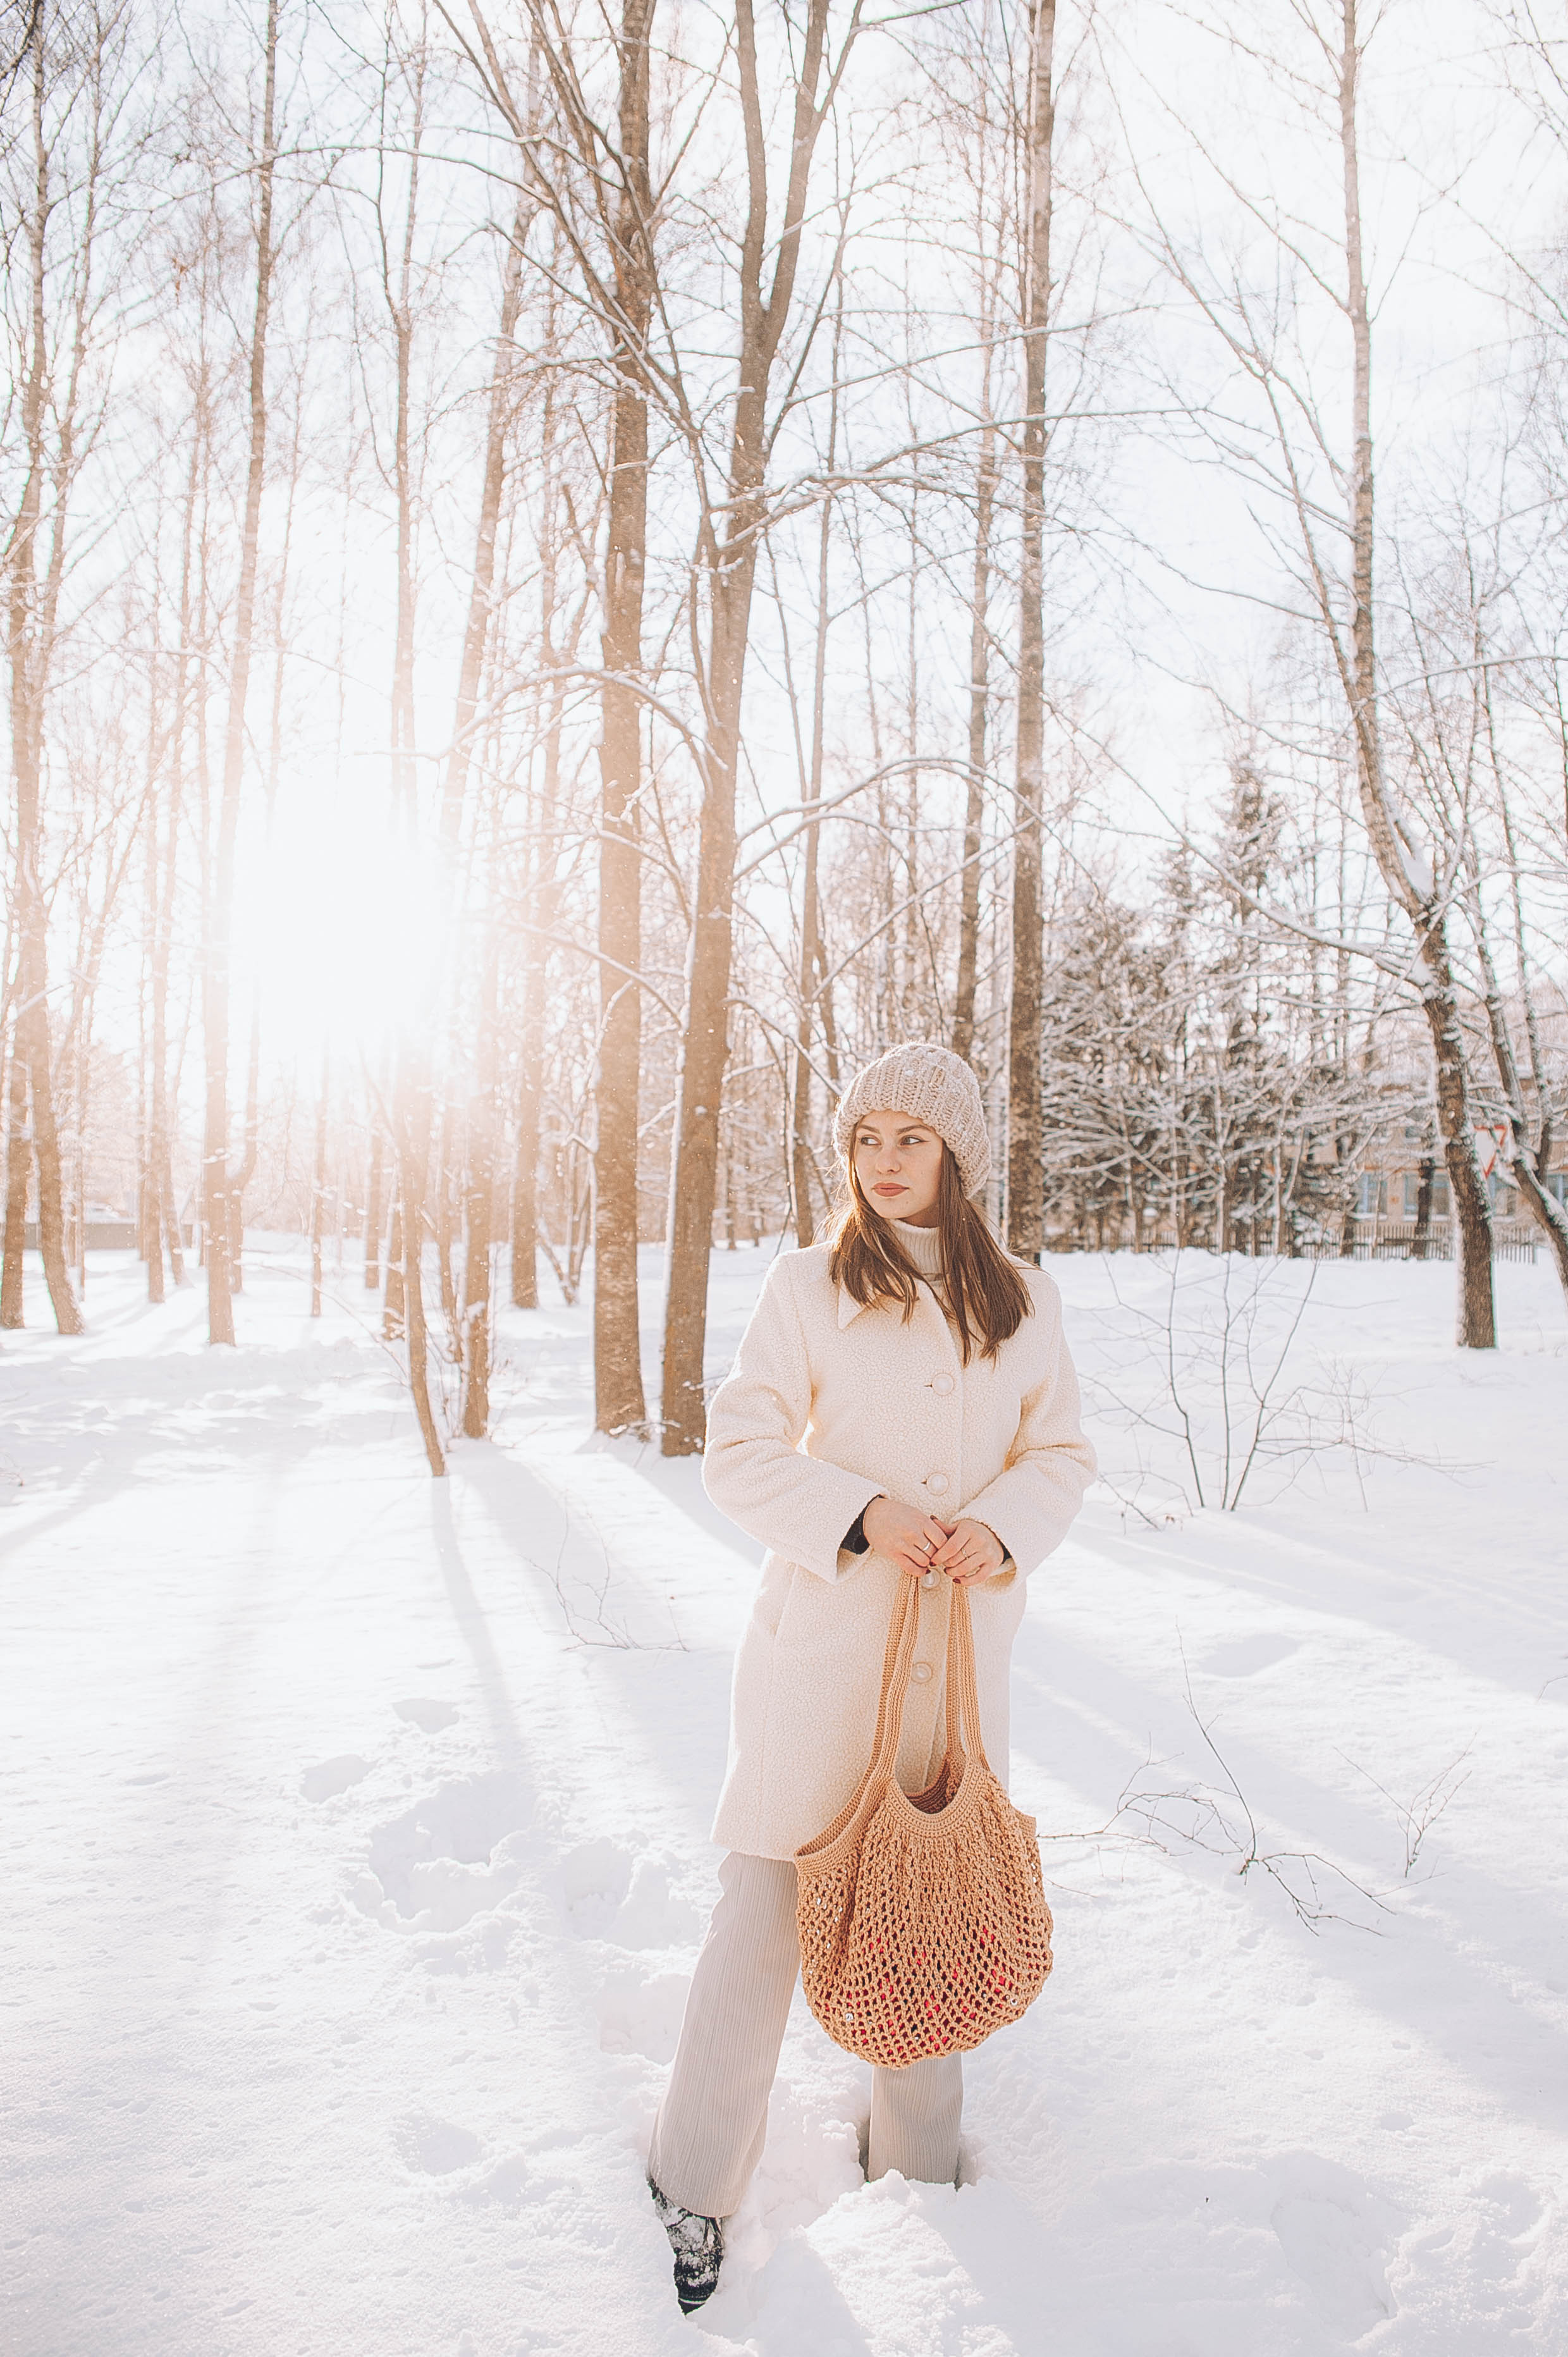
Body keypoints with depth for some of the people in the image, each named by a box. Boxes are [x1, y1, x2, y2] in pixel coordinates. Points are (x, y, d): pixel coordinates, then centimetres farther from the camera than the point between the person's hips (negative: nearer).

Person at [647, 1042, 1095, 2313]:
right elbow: (741, 1455, -6)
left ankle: (920, 2165, 38)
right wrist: (860, 1514, -20)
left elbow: (1062, 1455, 8)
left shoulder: (1022, 1300, 4)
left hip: (962, 1646, 3)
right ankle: (694, 2186, 19)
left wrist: (1007, 1527, -12)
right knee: (769, 1896, 0)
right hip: (824, 1637, -3)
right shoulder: (806, 1284, -4)